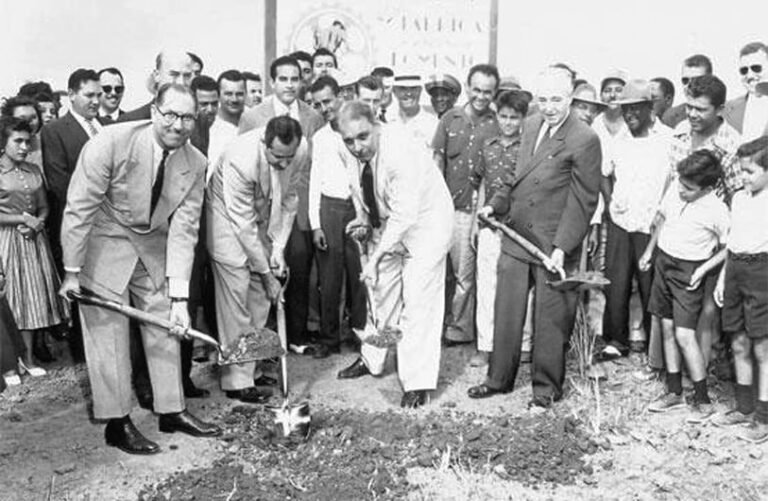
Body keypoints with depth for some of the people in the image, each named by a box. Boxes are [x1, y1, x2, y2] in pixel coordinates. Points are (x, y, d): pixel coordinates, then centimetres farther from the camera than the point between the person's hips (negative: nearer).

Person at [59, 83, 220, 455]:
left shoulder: (195, 164, -13)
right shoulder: (111, 142, -25)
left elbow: (184, 230, -14)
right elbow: (79, 208, -20)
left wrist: (179, 298, -19)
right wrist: (72, 271, -18)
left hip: (155, 248, 5)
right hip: (104, 246, -4)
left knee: (165, 327, 10)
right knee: (107, 332, 0)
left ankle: (171, 411, 25)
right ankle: (117, 424, 14)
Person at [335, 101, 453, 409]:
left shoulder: (401, 155, -34)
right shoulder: (358, 156, -11)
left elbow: (404, 215, -34)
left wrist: (375, 257, -34)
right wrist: (364, 218, -3)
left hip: (424, 223, -7)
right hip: (387, 223, 8)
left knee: (418, 301, -9)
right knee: (381, 291, 18)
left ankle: (418, 383, 0)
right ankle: (371, 360, 37)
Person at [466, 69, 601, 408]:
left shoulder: (584, 140, -13)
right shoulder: (530, 126, 9)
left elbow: (583, 200, -13)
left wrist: (561, 247, -18)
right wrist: (495, 204, 6)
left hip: (553, 245, -6)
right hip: (515, 236, 6)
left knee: (550, 321, 6)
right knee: (506, 313, 14)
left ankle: (547, 387, 24)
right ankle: (499, 378, 29)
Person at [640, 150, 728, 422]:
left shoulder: (717, 211, -19)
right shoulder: (675, 188, -4)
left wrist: (704, 269, -15)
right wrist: (649, 251, 18)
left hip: (688, 271, -6)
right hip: (663, 260, 6)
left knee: (684, 335, -10)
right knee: (667, 329, 11)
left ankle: (703, 400, 4)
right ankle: (674, 392, 22)